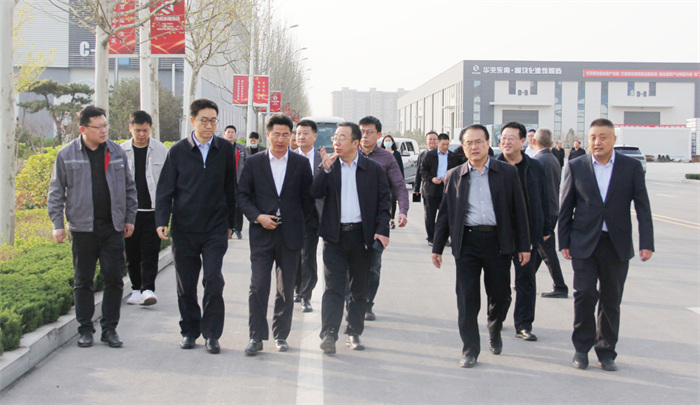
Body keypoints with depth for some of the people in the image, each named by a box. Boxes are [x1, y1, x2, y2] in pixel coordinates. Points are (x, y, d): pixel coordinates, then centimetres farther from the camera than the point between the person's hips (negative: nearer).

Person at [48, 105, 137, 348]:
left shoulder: (117, 153, 7)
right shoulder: (66, 155, 0)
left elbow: (129, 188, 14)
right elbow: (56, 192, 4)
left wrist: (130, 218, 10)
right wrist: (57, 223, -2)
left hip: (113, 228, 2)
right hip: (82, 227, -1)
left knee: (114, 278, 1)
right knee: (82, 281, 5)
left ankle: (109, 328, 12)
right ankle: (85, 329, 15)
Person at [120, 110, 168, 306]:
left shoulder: (161, 150, 1)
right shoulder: (122, 151, 4)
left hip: (153, 209, -2)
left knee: (150, 252, -6)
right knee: (132, 253, 7)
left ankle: (148, 289, -5)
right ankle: (136, 288, 18)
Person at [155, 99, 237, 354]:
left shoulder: (225, 149, 4)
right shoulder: (178, 151, 3)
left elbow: (230, 189, 10)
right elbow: (165, 190, 4)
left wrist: (231, 223, 11)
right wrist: (162, 221, -7)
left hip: (215, 230, -1)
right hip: (184, 229, 1)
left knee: (213, 281, -9)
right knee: (186, 285, 6)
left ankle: (211, 335, 1)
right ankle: (189, 331, 22)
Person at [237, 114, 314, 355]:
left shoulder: (301, 163, 5)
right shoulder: (254, 162, 5)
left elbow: (308, 198, 9)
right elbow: (242, 195, 4)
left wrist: (297, 222, 4)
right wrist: (257, 217, -9)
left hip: (290, 235, 1)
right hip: (262, 233, -1)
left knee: (286, 288, 6)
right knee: (258, 287, -5)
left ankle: (281, 335, 17)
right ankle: (256, 337, 1)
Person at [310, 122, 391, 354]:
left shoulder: (373, 169, 4)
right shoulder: (328, 167, 6)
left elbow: (384, 201, 3)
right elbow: (316, 193, -6)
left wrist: (382, 230, -8)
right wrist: (325, 169, -18)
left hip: (362, 236, 1)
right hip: (335, 236, 0)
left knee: (359, 289, 9)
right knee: (333, 287, -6)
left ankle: (354, 333, 19)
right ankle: (328, 335, -10)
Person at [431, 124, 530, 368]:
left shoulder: (507, 173, 5)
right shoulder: (454, 177, 9)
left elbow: (518, 210, 5)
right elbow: (445, 213, 11)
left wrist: (524, 245, 1)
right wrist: (437, 247, 8)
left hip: (497, 241, 0)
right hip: (466, 241, 0)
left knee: (500, 295, 6)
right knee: (467, 299, 0)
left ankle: (495, 333, 36)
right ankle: (470, 350, 10)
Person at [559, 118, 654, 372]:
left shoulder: (632, 167, 2)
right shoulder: (575, 167, 3)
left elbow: (643, 207, 2)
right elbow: (565, 208, 6)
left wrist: (646, 243, -5)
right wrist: (564, 242, 2)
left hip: (617, 245, 1)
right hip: (584, 243, -1)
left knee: (611, 301, 7)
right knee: (584, 295, -8)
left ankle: (606, 351, 19)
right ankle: (582, 347, 10)